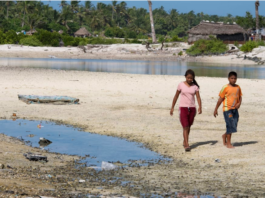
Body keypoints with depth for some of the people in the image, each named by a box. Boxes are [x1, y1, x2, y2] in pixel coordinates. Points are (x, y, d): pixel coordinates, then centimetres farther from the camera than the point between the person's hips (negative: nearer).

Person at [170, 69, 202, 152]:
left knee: (188, 127, 14)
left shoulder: (195, 86, 3)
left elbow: (198, 98, -4)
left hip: (192, 108, 3)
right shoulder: (181, 85, -1)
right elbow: (176, 96, 6)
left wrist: (200, 107, -19)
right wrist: (172, 107, 7)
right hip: (183, 108, -2)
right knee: (185, 127, -11)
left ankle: (185, 142, 33)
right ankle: (187, 145, -14)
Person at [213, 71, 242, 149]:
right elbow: (220, 99, -4)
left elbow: (240, 97, 16)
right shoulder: (225, 88, -7)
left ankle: (225, 136, 34)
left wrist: (239, 103, -6)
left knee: (234, 126, 7)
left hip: (235, 109, 6)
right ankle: (228, 143, 1)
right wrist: (216, 109, -2)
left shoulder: (238, 87, 8)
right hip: (227, 109, -6)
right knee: (230, 125, -9)